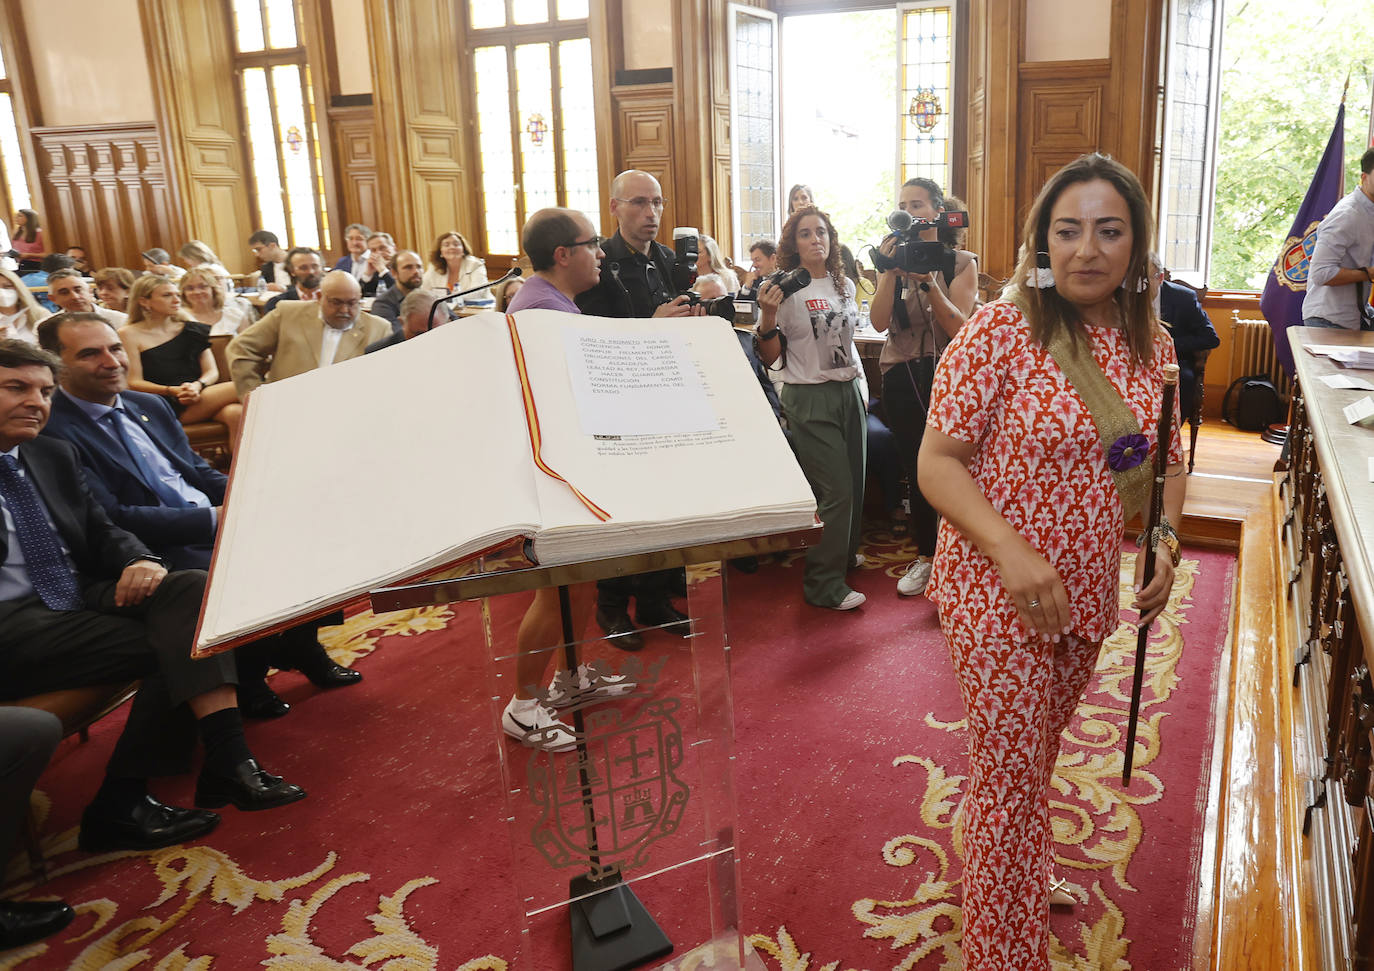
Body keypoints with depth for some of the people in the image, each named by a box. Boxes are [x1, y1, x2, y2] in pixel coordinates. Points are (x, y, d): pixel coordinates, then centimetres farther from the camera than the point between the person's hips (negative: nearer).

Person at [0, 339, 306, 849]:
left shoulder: (55, 455, 18)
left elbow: (99, 532, 16)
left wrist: (138, 560, -7)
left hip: (81, 597, 6)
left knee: (191, 587, -21)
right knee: (168, 645, -23)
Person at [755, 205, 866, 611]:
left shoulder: (844, 285, 10)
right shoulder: (786, 290, -8)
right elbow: (769, 358, -10)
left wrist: (859, 383, 16)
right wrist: (767, 316, -24)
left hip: (848, 391, 6)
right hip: (809, 398, -6)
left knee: (854, 483, 10)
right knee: (836, 490, -9)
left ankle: (843, 553, 34)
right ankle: (824, 584, 1)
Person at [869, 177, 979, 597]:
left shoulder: (961, 263, 1)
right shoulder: (893, 261, 7)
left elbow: (960, 327, -12)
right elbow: (879, 322, -8)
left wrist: (928, 281, -21)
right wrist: (891, 271, -17)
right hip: (902, 379, 2)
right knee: (916, 471, 9)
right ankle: (924, 556, 24)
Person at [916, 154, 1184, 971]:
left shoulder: (1152, 344, 2)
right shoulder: (999, 332, -17)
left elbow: (1167, 458, 15)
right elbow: (938, 460, -17)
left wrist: (1167, 539, -3)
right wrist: (1010, 549, -29)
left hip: (1089, 591, 6)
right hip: (999, 592, -6)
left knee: (1039, 758, 24)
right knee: (1010, 778, 3)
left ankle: (1026, 879, 50)